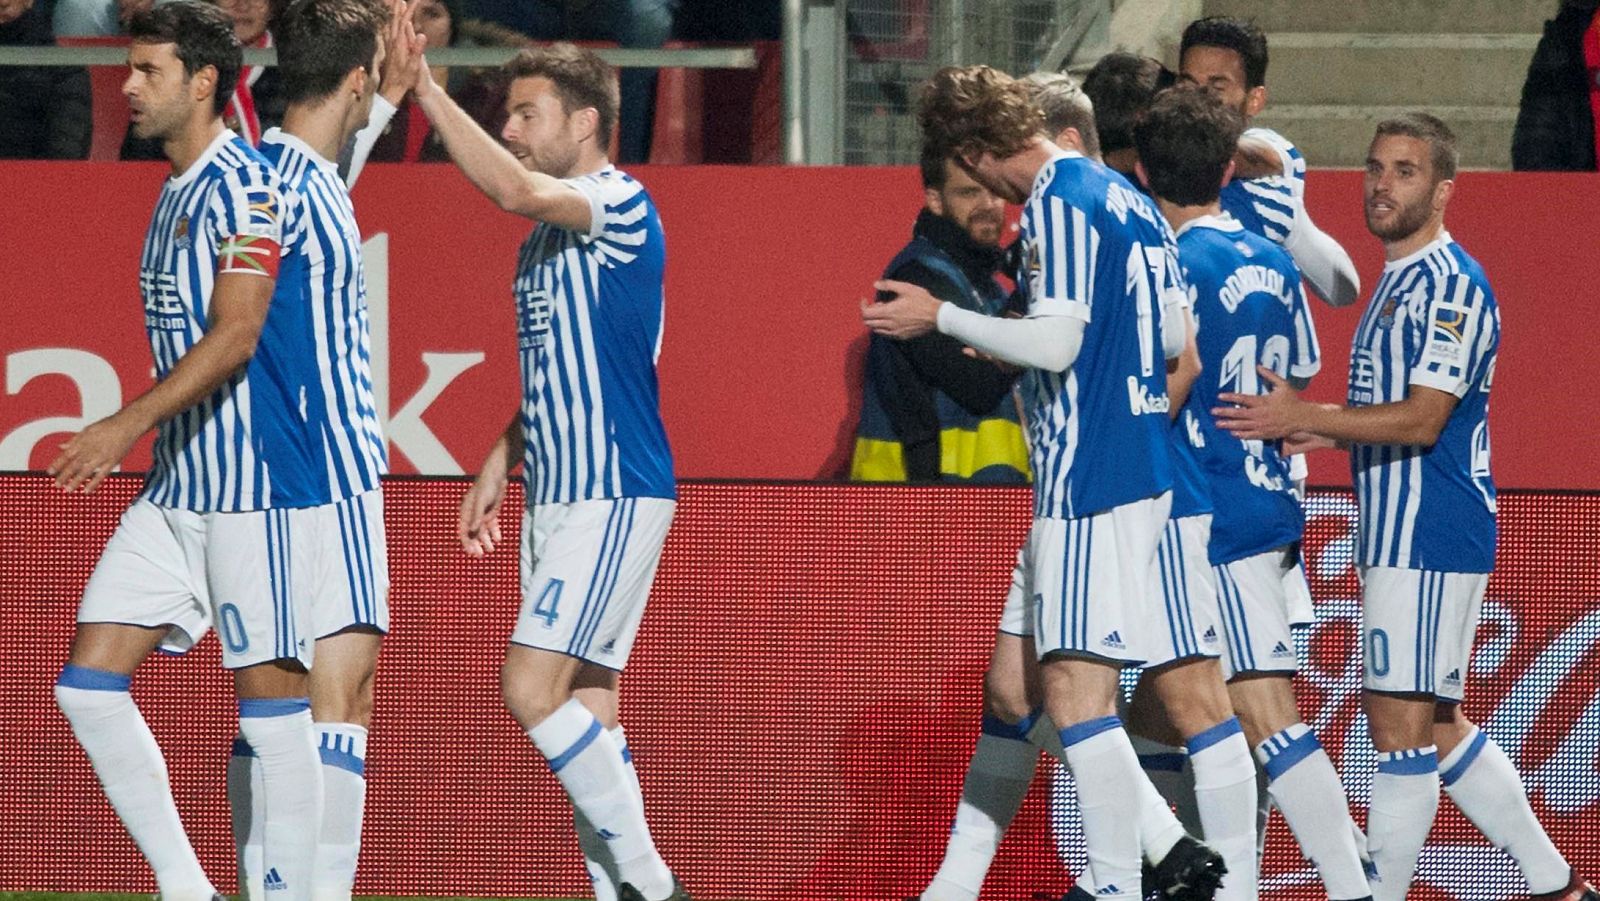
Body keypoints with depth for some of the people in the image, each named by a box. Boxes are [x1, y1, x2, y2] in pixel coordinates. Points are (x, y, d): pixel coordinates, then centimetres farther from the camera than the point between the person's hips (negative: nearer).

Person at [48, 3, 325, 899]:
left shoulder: (242, 184, -12)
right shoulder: (177, 193, 17)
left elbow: (234, 337, -21)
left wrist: (128, 425, -25)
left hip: (255, 488, -9)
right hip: (176, 488, 9)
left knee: (271, 698, -4)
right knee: (88, 683, 2)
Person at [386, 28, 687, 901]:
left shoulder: (622, 207, -12)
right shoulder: (544, 238, 17)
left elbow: (513, 188, -31)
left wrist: (425, 88, -27)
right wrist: (498, 465, 19)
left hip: (616, 495, -10)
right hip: (553, 497, 10)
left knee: (532, 687, -17)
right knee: (582, 712, 7)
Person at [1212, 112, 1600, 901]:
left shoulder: (1451, 285, -14)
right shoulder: (1399, 281, 19)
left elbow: (1421, 420, -20)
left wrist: (1304, 417, -20)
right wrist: (1326, 431, 14)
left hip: (1429, 539, -11)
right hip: (1400, 536, 11)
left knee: (1400, 725, -9)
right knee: (1437, 726, 14)